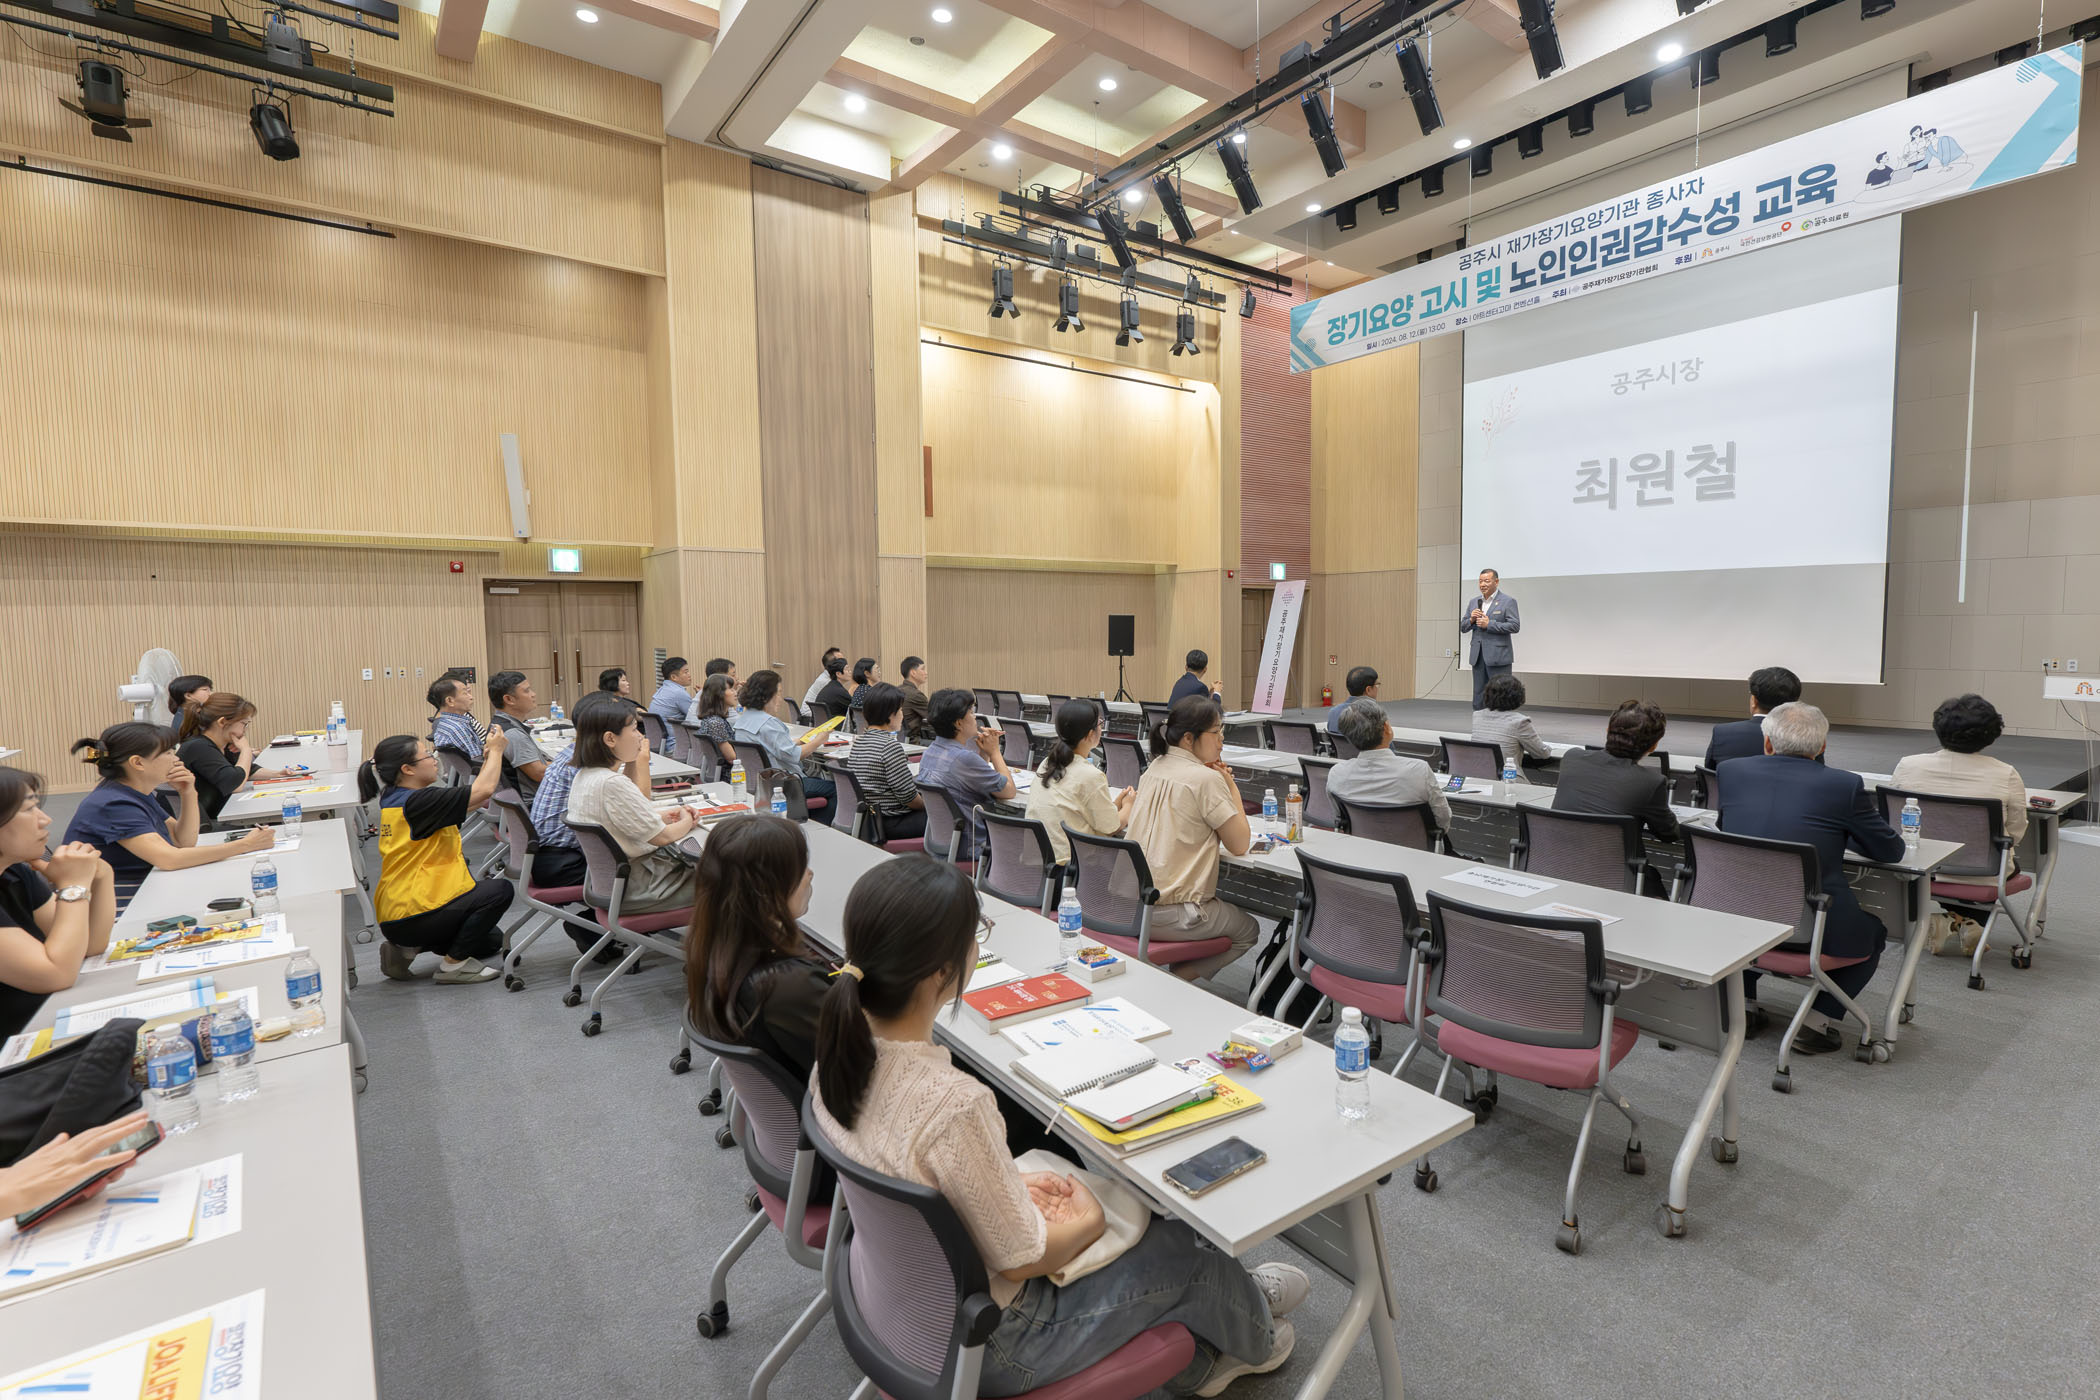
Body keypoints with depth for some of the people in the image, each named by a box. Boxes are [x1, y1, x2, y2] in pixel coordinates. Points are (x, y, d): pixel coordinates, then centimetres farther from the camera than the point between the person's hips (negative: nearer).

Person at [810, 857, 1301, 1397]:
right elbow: (1022, 1260, -23)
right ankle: (1252, 1336, 46)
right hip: (982, 1342, -6)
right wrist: (1090, 1220, -4)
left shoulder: (844, 1047, -15)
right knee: (1184, 1244, 11)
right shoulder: (955, 1105, -39)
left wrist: (1010, 1183, 3)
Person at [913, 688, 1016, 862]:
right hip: (967, 851, -9)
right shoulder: (964, 758, -26)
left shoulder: (930, 752, 3)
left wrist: (984, 753, 2)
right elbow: (1009, 791, -14)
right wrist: (994, 751, -5)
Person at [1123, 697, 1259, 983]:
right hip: (1168, 914, -8)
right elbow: (1240, 844, -9)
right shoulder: (1206, 779, -16)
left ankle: (1175, 979, 16)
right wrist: (1231, 786, 0)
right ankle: (1174, 982, 2)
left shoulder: (1155, 768, 8)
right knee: (1247, 930, 18)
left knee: (1220, 903, 31)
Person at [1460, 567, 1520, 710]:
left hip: (1498, 657, -6)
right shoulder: (1474, 602, 15)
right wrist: (1471, 619, -6)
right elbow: (1463, 628, 15)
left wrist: (1489, 624, -16)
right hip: (1477, 656, 6)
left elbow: (1515, 626, -12)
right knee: (1479, 697, 9)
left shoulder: (1508, 602, -2)